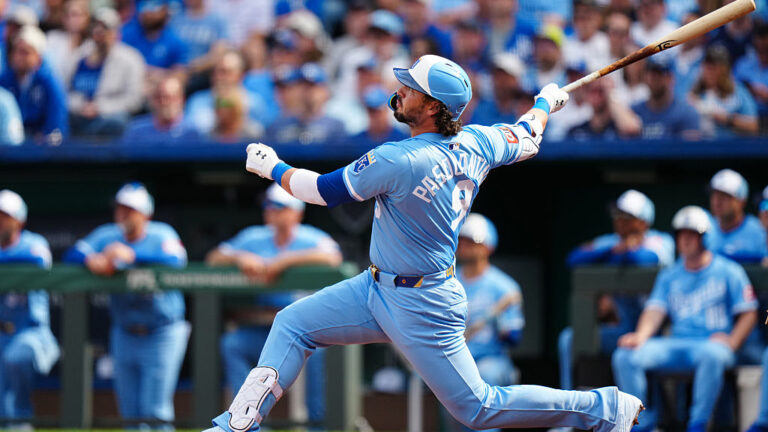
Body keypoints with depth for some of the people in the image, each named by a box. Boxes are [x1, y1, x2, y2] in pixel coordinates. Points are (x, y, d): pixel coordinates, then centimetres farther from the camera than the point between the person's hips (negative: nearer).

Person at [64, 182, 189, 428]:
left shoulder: (162, 235, -9)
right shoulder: (108, 236, 3)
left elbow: (176, 260, -29)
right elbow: (73, 254, -3)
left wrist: (132, 255, -38)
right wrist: (91, 260, -26)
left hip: (162, 334, -5)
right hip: (124, 333, 5)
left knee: (156, 411, -8)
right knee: (130, 411, 8)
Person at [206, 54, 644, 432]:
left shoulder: (399, 162, -28)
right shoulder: (476, 143, -5)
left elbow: (324, 191, -17)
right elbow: (527, 139, 15)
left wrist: (272, 167, 1)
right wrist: (547, 101, 37)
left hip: (422, 311, -10)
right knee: (292, 324, 9)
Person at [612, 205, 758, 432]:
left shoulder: (728, 271, 8)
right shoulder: (669, 276, 19)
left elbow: (748, 313, 4)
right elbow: (656, 310, 7)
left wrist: (731, 342, -14)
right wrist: (641, 335, -14)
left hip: (712, 343, -4)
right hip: (675, 344, 4)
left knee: (713, 354, -42)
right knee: (624, 356, -18)